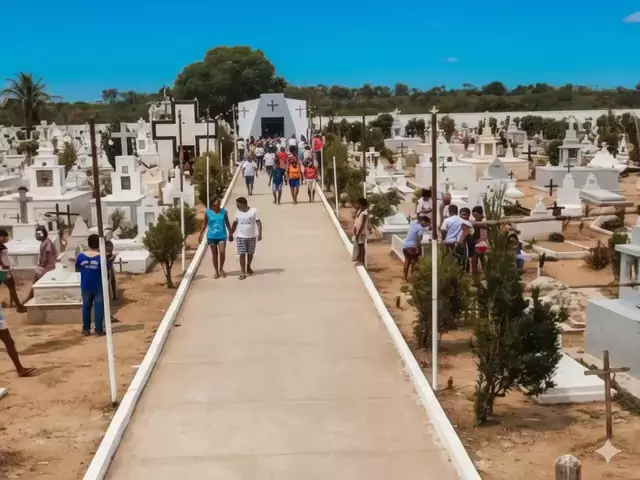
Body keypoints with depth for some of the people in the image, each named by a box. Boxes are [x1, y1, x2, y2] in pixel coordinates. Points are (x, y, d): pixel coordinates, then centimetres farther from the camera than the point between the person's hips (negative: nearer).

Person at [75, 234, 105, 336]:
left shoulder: (81, 256, -6)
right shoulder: (101, 257, -14)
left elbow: (77, 269, 7)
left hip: (85, 286, 3)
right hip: (98, 287, -3)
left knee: (86, 307, 13)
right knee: (99, 307, 4)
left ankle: (86, 329, 16)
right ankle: (99, 329, 3)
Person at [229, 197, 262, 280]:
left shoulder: (253, 211, -11)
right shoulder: (237, 212, -1)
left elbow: (258, 222, -9)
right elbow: (235, 223, 11)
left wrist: (259, 233, -17)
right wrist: (231, 234, 12)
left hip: (251, 237, -1)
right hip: (240, 237, 1)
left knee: (250, 253, 13)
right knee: (242, 254, -5)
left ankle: (248, 267, 35)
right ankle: (243, 272, -3)